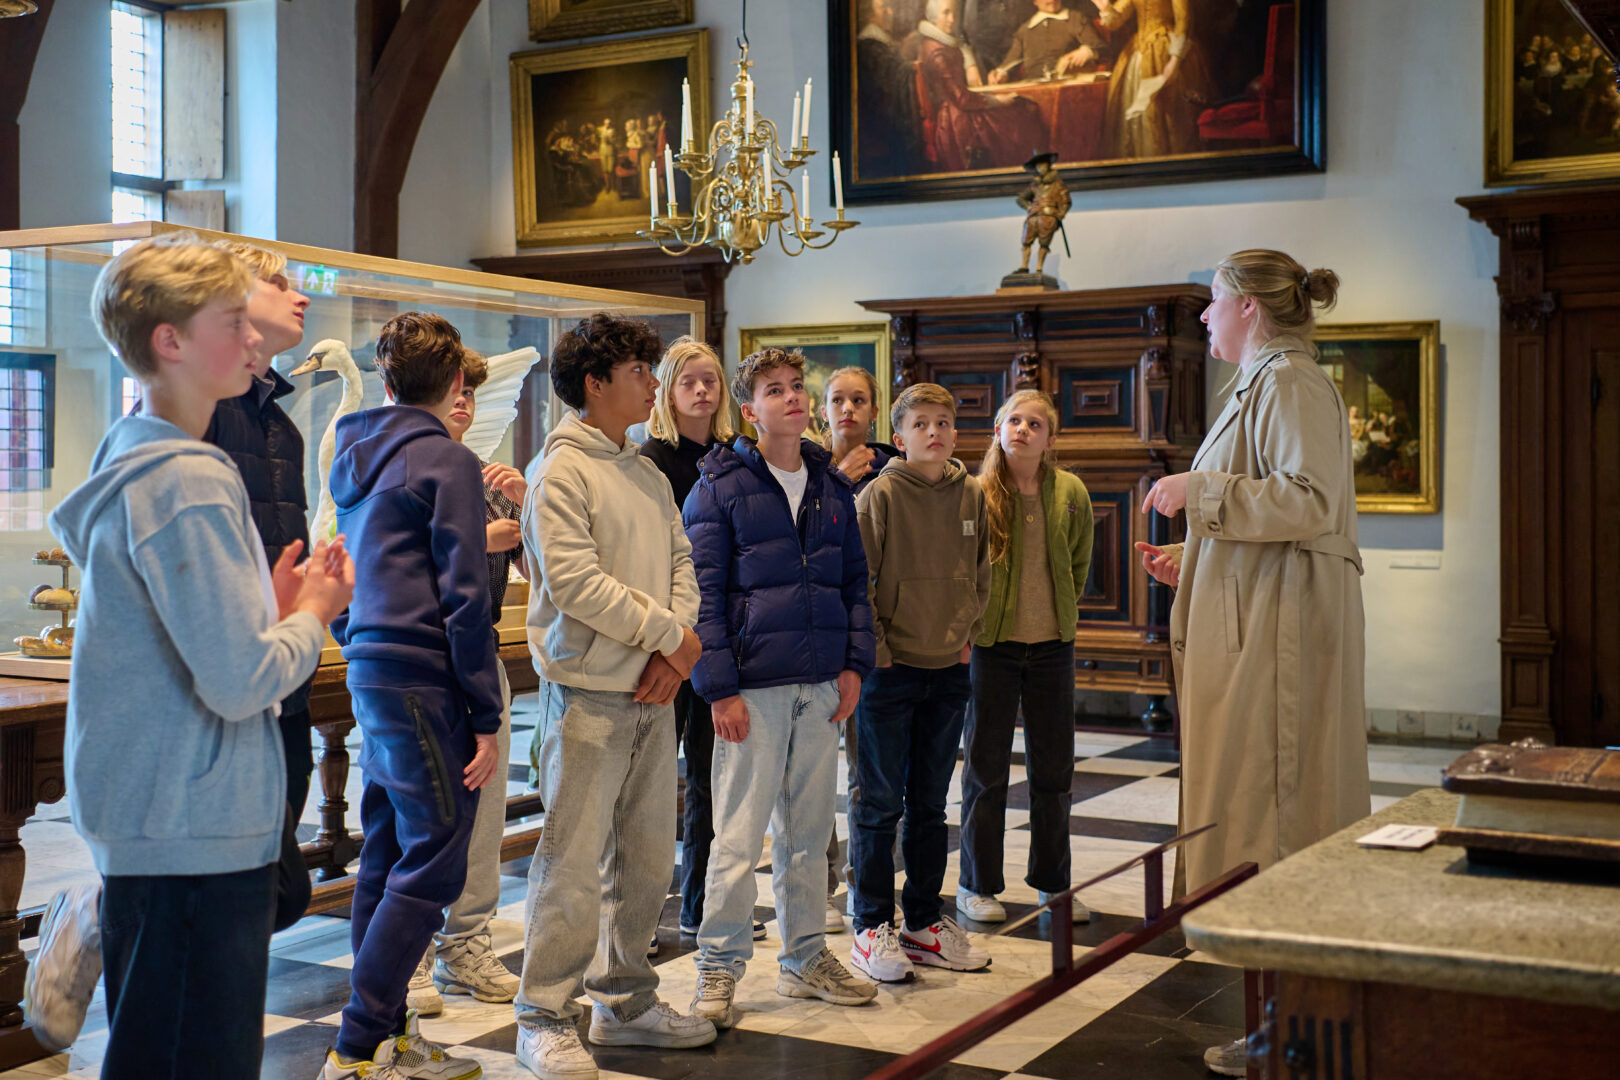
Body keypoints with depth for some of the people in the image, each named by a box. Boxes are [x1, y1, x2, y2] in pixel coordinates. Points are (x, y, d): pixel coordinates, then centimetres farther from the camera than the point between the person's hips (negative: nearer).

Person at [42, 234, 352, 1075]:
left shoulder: (131, 460, 14)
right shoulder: (187, 483, -19)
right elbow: (242, 682, -24)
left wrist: (273, 604, 8)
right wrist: (310, 614, -6)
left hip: (147, 819, 11)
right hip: (195, 832, -11)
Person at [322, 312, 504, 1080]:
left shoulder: (353, 455, 16)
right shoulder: (446, 461, -9)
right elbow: (463, 594, -13)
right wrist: (487, 716, -11)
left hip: (368, 672, 9)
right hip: (423, 678, -9)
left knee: (386, 857, 13)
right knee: (431, 863, -5)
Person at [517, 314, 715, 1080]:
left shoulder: (648, 474, 14)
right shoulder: (562, 471, -9)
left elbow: (681, 560, 10)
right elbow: (575, 582, -18)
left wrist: (678, 647, -7)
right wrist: (671, 633, -13)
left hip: (654, 692, 8)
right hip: (589, 693, -8)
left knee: (647, 857, 13)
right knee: (574, 862, -4)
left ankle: (624, 1001, 27)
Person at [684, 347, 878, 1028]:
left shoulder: (832, 487, 12)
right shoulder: (720, 487, -4)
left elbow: (854, 580, 16)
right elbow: (704, 591, -7)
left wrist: (854, 663, 6)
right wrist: (720, 687, -13)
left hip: (821, 686, 5)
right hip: (754, 686, -5)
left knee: (809, 830, 13)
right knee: (740, 835, -2)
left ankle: (805, 958, 25)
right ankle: (719, 970, 10)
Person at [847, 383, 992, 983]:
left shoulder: (972, 496, 6)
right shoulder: (881, 495, -9)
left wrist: (967, 633, 7)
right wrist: (875, 648, -12)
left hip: (949, 670, 5)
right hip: (889, 669, -5)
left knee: (930, 804, 13)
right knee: (880, 804, 1)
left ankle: (924, 922, 22)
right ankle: (872, 928, 10)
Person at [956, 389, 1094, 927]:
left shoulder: (1070, 493, 0)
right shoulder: (977, 494, -7)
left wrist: (1061, 614, 12)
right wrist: (970, 625, -2)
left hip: (1053, 645, 3)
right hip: (993, 644, -3)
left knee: (1054, 768, 10)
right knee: (986, 766, 5)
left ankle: (1052, 882, 24)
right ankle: (977, 886, 16)